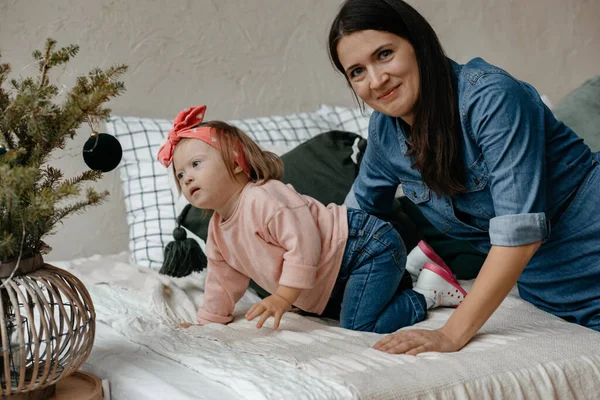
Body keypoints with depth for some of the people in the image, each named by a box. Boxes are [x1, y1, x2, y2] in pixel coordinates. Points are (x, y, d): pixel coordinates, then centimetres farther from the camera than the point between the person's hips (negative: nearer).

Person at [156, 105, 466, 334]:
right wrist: (207, 321, 22)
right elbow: (224, 280, 22)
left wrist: (284, 295, -31)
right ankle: (405, 275, 25)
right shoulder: (218, 230, 9)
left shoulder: (264, 198, -23)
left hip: (367, 246, -11)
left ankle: (428, 291, -5)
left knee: (359, 327, -21)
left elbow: (304, 241, -30)